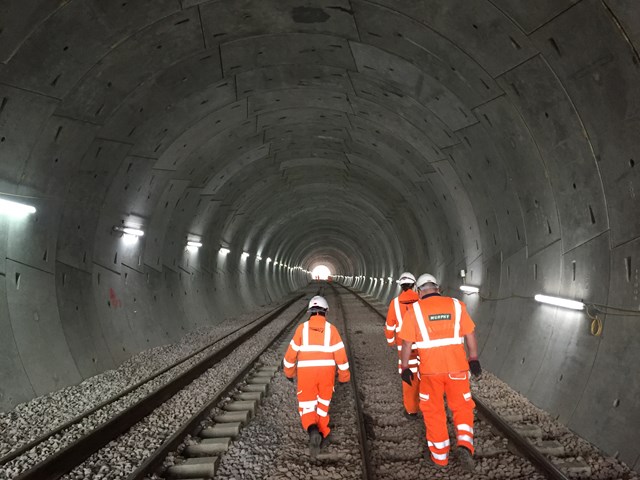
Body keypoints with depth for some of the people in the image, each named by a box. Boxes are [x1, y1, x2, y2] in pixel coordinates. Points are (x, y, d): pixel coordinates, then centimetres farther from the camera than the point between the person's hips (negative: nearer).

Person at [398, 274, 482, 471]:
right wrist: (474, 359, 14)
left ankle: (439, 455, 23)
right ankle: (465, 446, -3)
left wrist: (405, 368, 7)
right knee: (462, 407, 16)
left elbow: (406, 343, -2)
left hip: (430, 369, -1)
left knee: (433, 411, 15)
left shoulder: (414, 310, -3)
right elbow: (470, 335, 5)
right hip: (456, 366, 1)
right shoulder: (456, 305, 2)